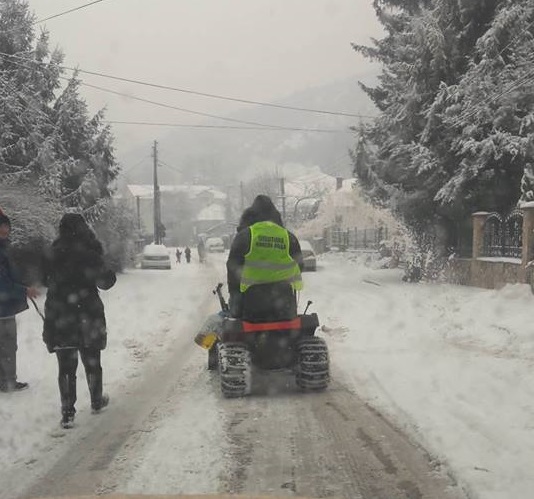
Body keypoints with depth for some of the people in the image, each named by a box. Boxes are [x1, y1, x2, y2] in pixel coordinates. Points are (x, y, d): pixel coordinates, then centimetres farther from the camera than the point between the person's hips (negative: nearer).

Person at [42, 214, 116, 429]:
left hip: (58, 317, 2)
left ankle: (67, 413, 2)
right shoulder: (89, 253, -12)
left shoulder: (53, 254, 0)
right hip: (87, 315, -2)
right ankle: (97, 401, 32)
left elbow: (46, 281, 9)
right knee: (92, 362, 16)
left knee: (65, 366, 6)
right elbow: (104, 281, -9)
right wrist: (109, 274, 10)